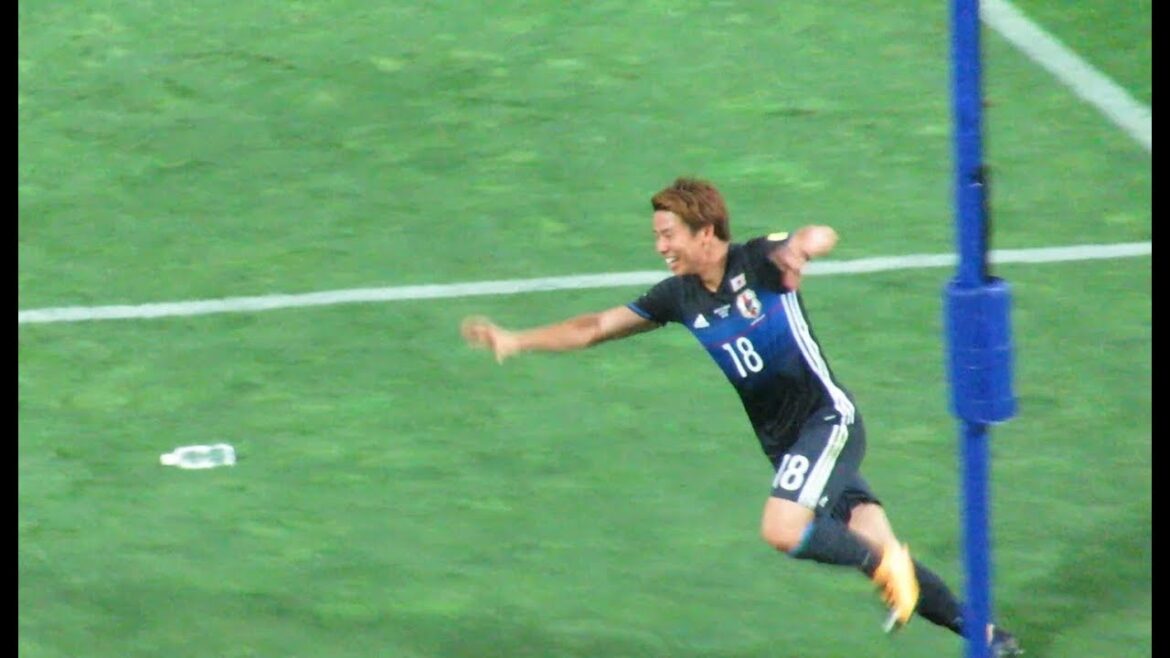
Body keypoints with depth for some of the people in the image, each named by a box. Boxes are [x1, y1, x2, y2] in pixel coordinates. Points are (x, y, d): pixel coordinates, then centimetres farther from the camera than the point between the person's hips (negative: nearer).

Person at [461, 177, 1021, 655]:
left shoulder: (758, 261, -14)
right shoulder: (678, 297, 2)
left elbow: (822, 237, -32)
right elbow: (596, 327, 6)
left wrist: (803, 245, -55)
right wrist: (515, 341, -3)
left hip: (827, 418, -6)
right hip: (779, 438, 6)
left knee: (782, 531, -26)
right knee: (876, 553, 2)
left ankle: (884, 563, -1)